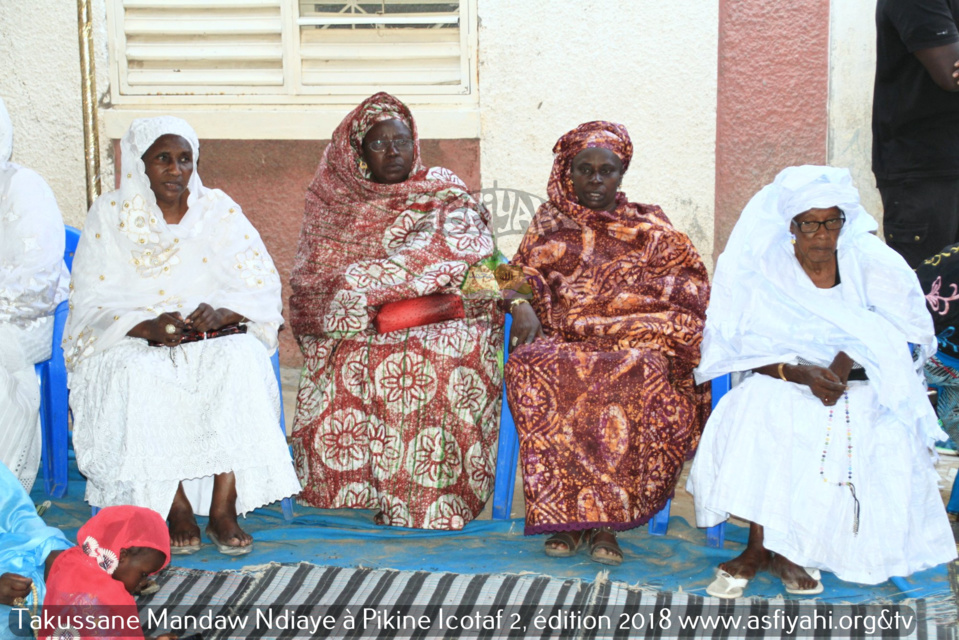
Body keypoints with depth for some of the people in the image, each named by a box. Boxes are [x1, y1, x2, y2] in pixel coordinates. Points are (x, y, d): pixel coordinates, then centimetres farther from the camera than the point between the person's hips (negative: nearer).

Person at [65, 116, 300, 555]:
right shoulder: (110, 217, 3)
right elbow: (93, 306, -2)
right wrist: (148, 326, -22)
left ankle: (223, 508, -30)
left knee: (239, 358, -33)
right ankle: (176, 507, -24)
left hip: (215, 339, 1)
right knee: (138, 376, -35)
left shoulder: (218, 210, 5)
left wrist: (220, 312, -21)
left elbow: (261, 289, 0)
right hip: (134, 342, 0)